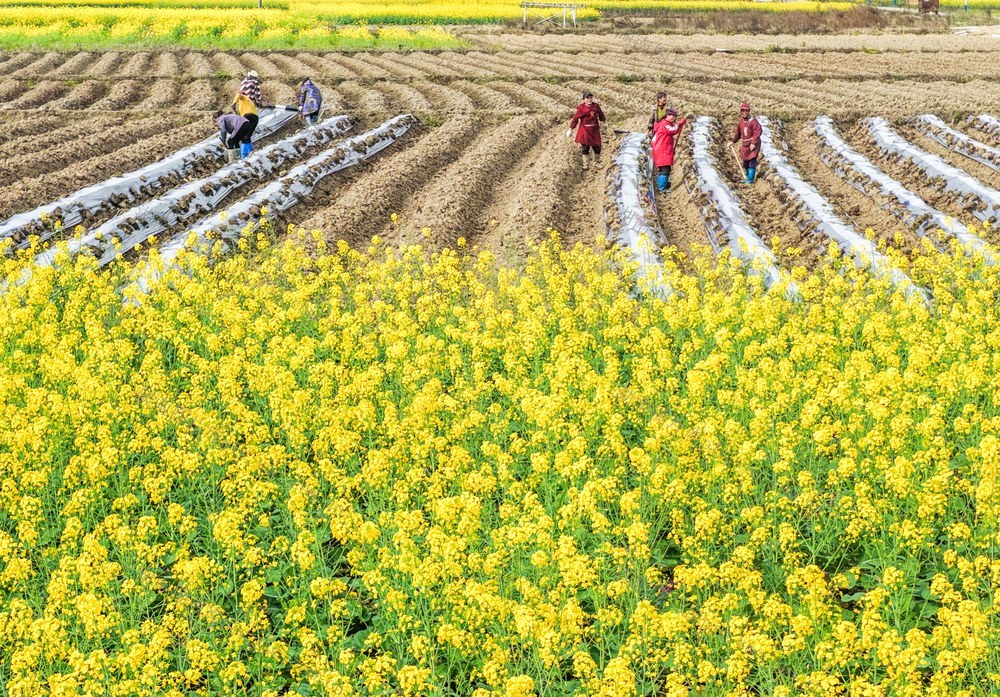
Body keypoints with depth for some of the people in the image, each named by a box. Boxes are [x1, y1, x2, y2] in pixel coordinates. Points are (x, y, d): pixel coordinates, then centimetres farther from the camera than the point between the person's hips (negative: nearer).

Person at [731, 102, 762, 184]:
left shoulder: (753, 121, -13)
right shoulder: (741, 122, 8)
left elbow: (757, 132, -20)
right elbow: (738, 133, 23)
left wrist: (753, 143, -25)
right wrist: (733, 141, 28)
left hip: (753, 144, -7)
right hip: (745, 145, 7)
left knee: (752, 161, -13)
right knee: (745, 163, 11)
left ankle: (751, 179, -11)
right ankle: (748, 178, 23)